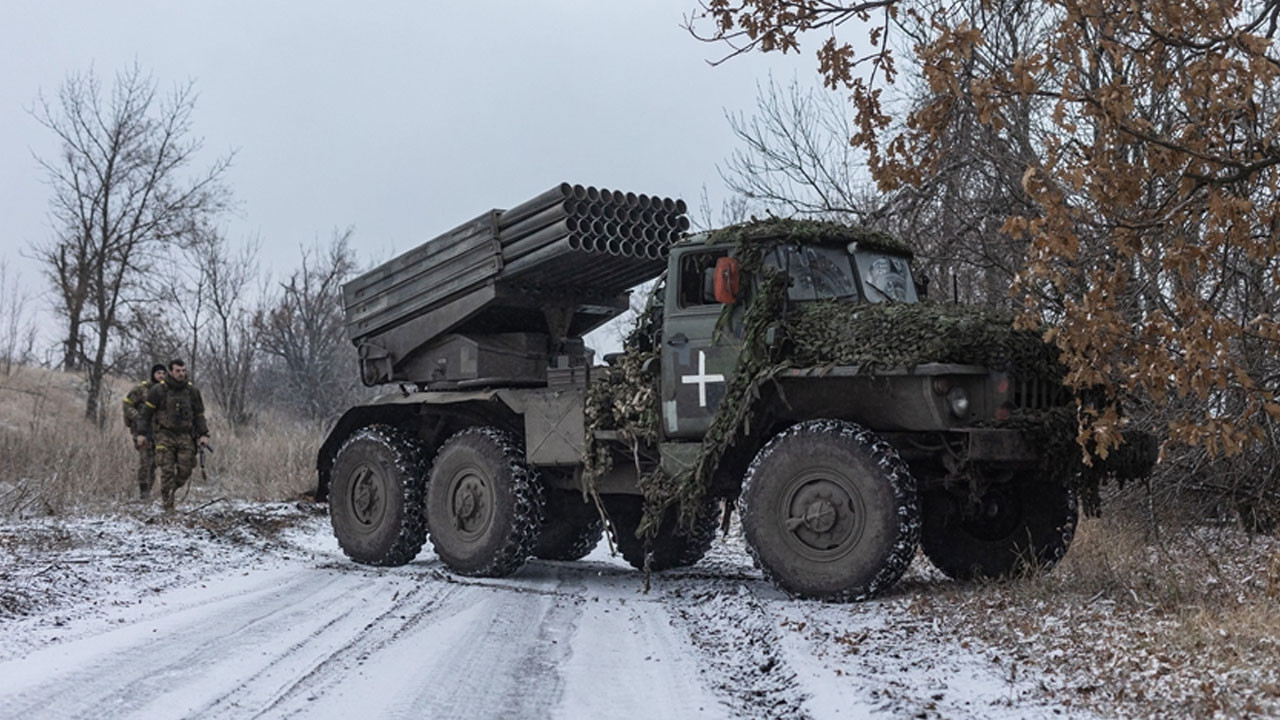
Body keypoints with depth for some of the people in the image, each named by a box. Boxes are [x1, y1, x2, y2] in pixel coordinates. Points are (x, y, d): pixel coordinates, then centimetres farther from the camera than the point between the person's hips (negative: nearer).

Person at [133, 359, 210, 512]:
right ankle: (168, 505, -1)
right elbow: (145, 412, 0)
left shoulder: (191, 391, 6)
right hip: (165, 435, -3)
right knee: (167, 470, -9)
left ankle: (171, 491, 24)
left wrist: (203, 434, 6)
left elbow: (199, 414, 13)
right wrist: (141, 433, -4)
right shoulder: (158, 390, -5)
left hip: (185, 436, 3)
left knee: (185, 471, -3)